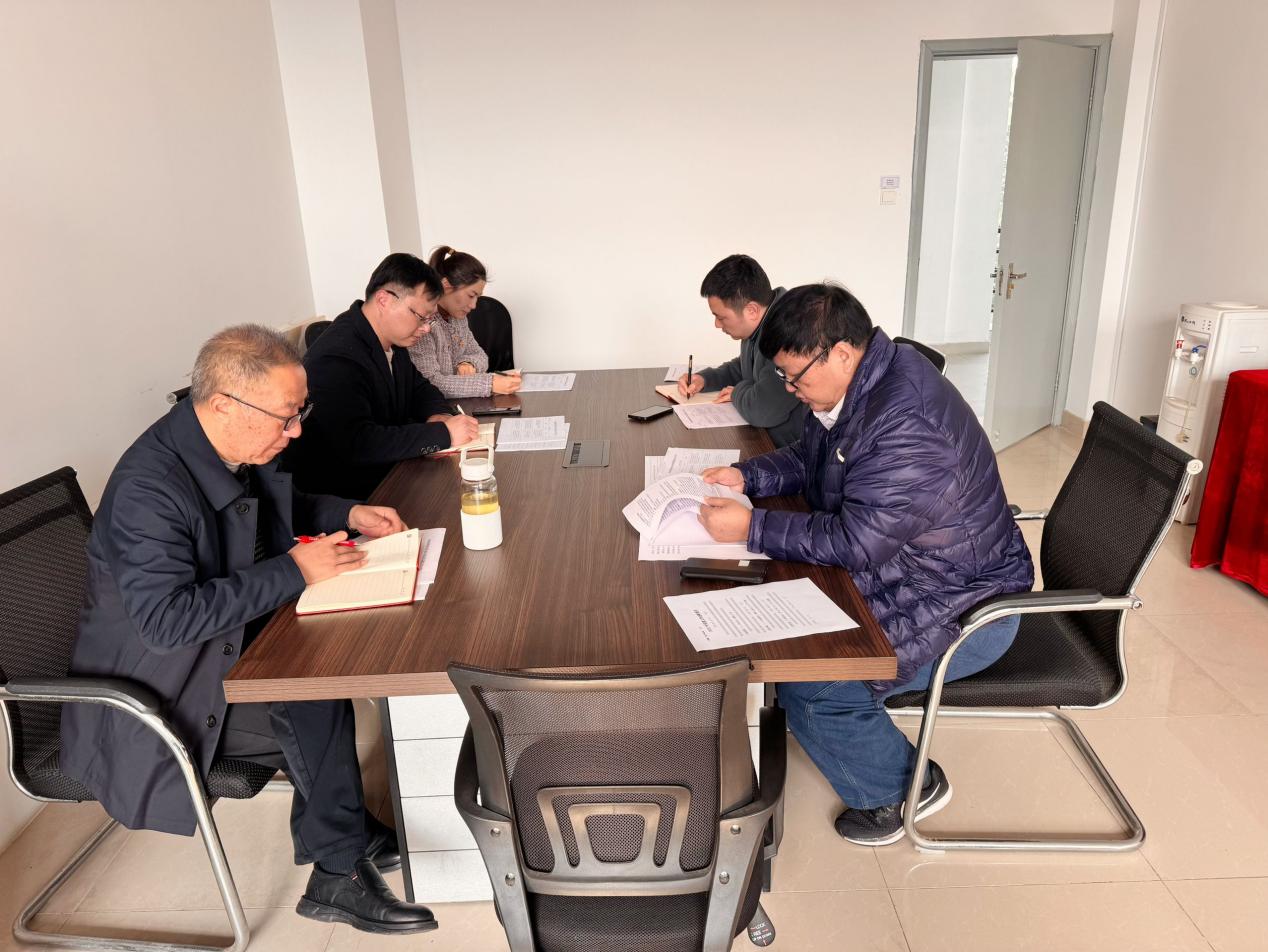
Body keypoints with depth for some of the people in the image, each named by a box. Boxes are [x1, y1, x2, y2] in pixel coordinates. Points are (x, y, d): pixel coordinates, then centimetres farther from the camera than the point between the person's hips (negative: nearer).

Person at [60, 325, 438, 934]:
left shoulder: (243, 447, -3)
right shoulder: (149, 488, -30)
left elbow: (280, 510, 17)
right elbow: (166, 618, -34)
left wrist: (349, 515, -2)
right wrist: (293, 571, -33)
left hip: (230, 642, 8)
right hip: (160, 694, -8)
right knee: (319, 710, -17)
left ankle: (330, 831, 11)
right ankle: (339, 877, 5)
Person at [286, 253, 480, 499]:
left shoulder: (393, 341, 5)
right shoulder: (336, 358, -24)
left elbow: (419, 388, 19)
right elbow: (356, 444, -33)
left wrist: (439, 416, -5)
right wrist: (443, 434, -29)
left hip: (388, 473, 9)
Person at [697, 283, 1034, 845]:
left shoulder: (906, 424, -32)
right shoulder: (862, 382, 0)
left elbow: (854, 542, -32)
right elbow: (808, 459, 15)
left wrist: (752, 528, -25)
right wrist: (747, 476, -2)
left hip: (962, 606, -10)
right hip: (899, 572, 10)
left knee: (810, 689, -18)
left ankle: (904, 788, 10)